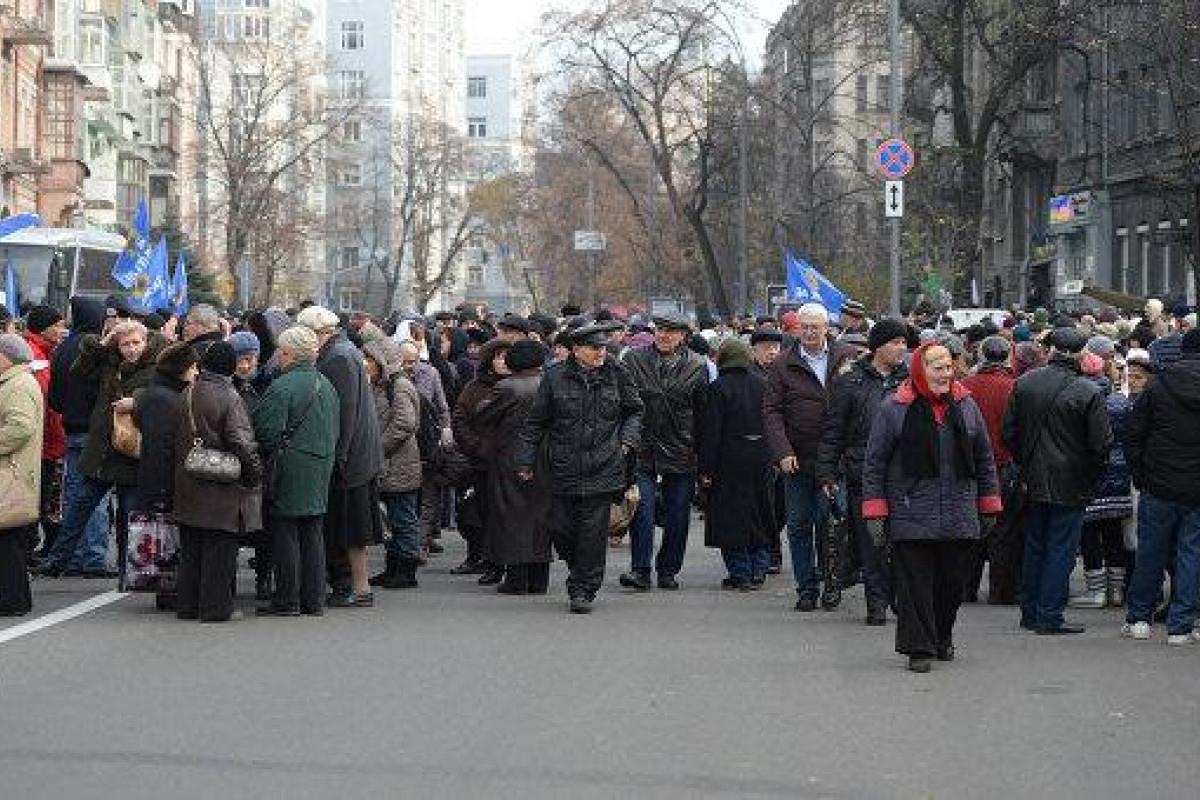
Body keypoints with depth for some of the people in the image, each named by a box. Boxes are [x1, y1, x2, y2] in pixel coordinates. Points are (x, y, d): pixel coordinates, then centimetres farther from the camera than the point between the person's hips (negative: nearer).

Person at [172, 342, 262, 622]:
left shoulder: (187, 394, 3)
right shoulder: (229, 397, -15)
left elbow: (178, 439, 10)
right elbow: (242, 442, -17)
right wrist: (255, 472, -4)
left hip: (189, 487, 6)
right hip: (222, 489, -6)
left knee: (190, 549, 13)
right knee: (220, 547, 1)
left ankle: (187, 604, 18)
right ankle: (216, 606, 1)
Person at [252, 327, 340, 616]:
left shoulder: (283, 387, -16)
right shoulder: (326, 385, 10)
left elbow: (268, 433, -17)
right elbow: (336, 430, 15)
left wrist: (263, 461, -3)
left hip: (290, 472, -8)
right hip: (321, 471, 8)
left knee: (284, 534, -1)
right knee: (312, 535, 12)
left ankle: (286, 600, 2)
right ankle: (314, 600, 14)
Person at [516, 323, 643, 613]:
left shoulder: (616, 375, 4)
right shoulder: (555, 377, 1)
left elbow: (634, 411, 20)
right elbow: (535, 422, 6)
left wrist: (628, 439, 5)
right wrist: (525, 460, 5)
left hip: (603, 469, 0)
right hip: (564, 469, 0)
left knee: (593, 531, -3)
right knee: (560, 528, 2)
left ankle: (584, 589, 6)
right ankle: (579, 571, 29)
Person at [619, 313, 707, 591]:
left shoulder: (697, 367, 3)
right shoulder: (633, 360, 3)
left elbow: (702, 412, 6)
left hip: (681, 452, 1)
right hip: (642, 450, -1)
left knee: (677, 516, 6)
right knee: (642, 508, -10)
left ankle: (668, 570, 18)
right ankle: (640, 570, -8)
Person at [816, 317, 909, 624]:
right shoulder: (849, 383, 4)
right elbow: (832, 432, 5)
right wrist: (827, 472, -1)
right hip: (863, 475, -1)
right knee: (870, 542, 1)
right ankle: (877, 603, 8)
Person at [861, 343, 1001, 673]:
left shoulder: (966, 405, 9)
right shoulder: (895, 409, -2)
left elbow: (984, 458, 17)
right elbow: (874, 463, 0)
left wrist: (989, 504, 14)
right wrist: (875, 510, -4)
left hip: (960, 518, 4)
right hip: (911, 517, -3)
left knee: (952, 582, 9)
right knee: (915, 582, -4)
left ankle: (942, 639, 28)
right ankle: (918, 648, 3)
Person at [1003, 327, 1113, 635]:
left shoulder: (1024, 383, -2)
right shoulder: (1089, 393, -16)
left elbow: (1009, 433, 4)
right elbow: (1101, 444, -13)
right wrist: (1091, 478, 3)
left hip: (1034, 482, 5)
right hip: (1071, 485, -5)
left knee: (1034, 547, 16)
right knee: (1061, 549, 2)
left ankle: (1030, 612, 22)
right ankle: (1049, 617, 2)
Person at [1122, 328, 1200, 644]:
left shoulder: (1157, 387, -3)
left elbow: (1133, 436, -1)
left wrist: (1141, 478, 6)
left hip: (1159, 487, 0)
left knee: (1150, 553, 12)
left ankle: (1138, 618, 19)